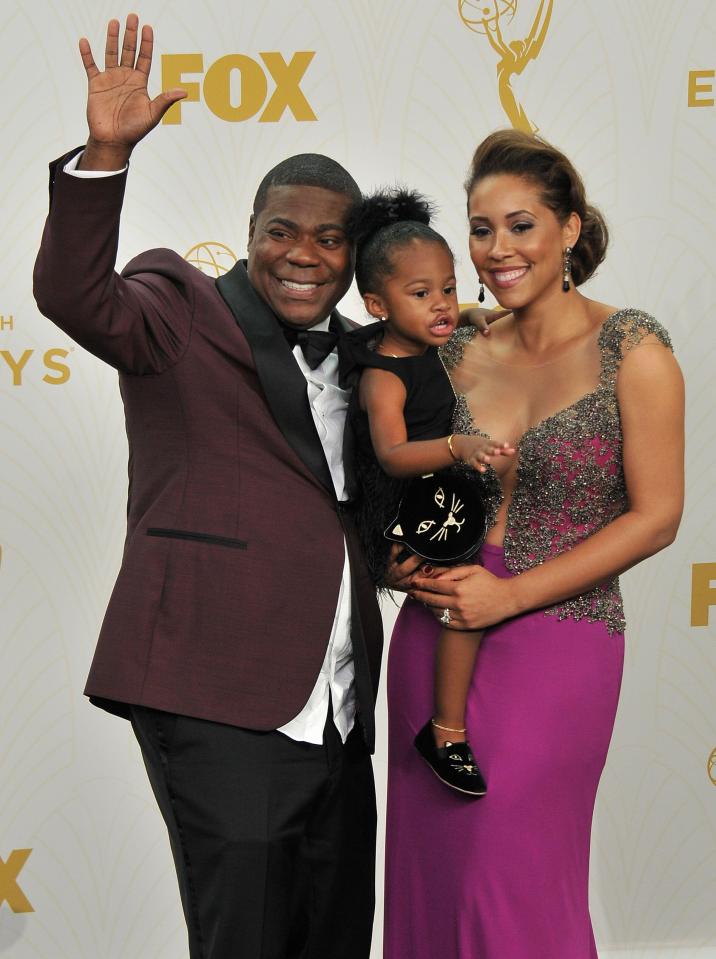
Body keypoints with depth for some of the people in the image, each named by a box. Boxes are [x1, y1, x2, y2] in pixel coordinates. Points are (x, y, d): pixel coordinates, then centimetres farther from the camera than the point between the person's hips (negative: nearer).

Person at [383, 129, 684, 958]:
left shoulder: (631, 350, -6)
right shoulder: (460, 354, 7)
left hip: (559, 640, -4)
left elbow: (656, 516, -9)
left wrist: (511, 595, -13)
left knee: (513, 889, -2)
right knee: (429, 876, 10)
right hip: (436, 636, 5)